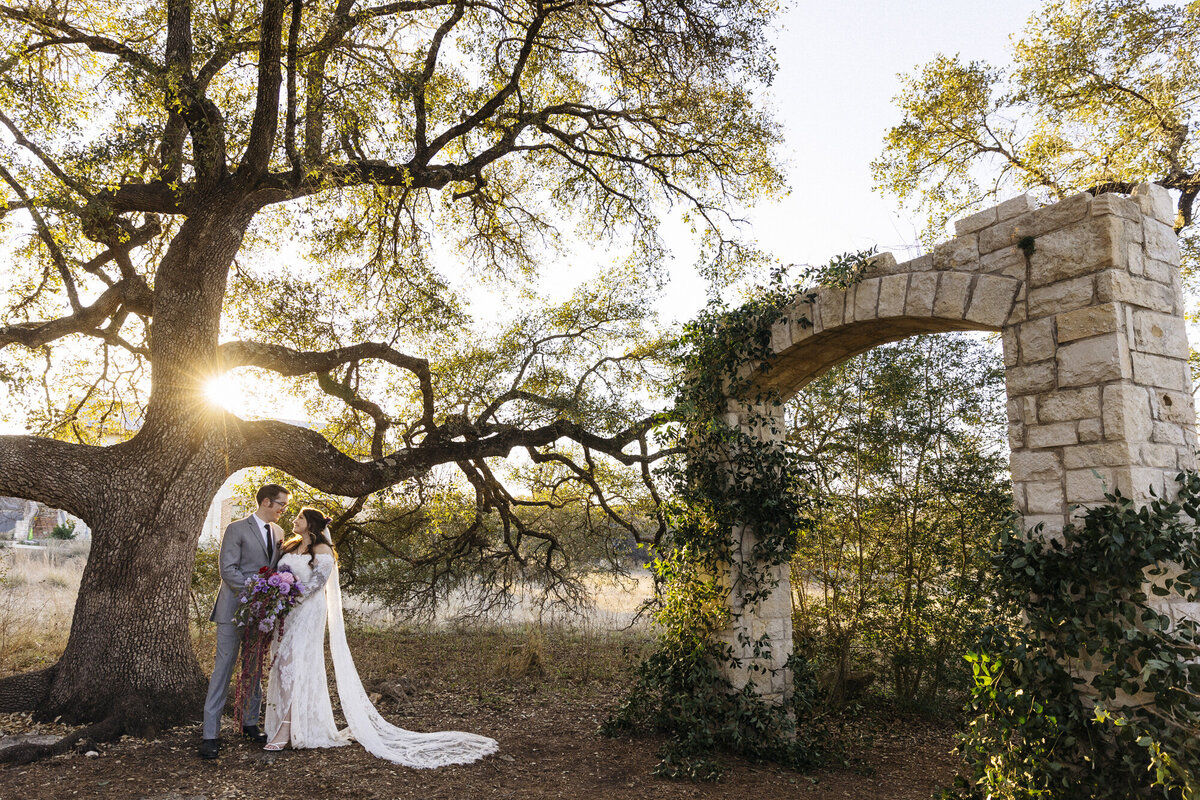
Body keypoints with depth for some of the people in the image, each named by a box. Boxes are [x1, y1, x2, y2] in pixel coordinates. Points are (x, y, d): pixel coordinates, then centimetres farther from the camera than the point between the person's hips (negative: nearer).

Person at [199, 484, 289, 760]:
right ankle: (210, 734, 2)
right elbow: (228, 570, -14)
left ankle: (250, 723, 26)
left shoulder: (278, 532, 12)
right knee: (224, 666, -4)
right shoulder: (237, 530, -8)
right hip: (235, 609, -6)